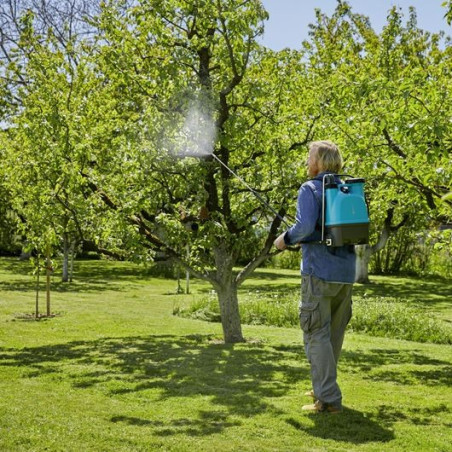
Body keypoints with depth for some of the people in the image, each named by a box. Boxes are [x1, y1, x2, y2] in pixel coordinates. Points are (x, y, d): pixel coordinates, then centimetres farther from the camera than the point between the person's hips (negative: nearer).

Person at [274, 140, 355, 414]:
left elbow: (305, 226, -20)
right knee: (335, 334, 16)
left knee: (317, 335, -3)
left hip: (320, 271, -7)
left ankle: (329, 399, -5)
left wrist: (286, 239, -3)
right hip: (346, 271, 7)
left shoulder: (310, 189, -7)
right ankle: (324, 388, 29)